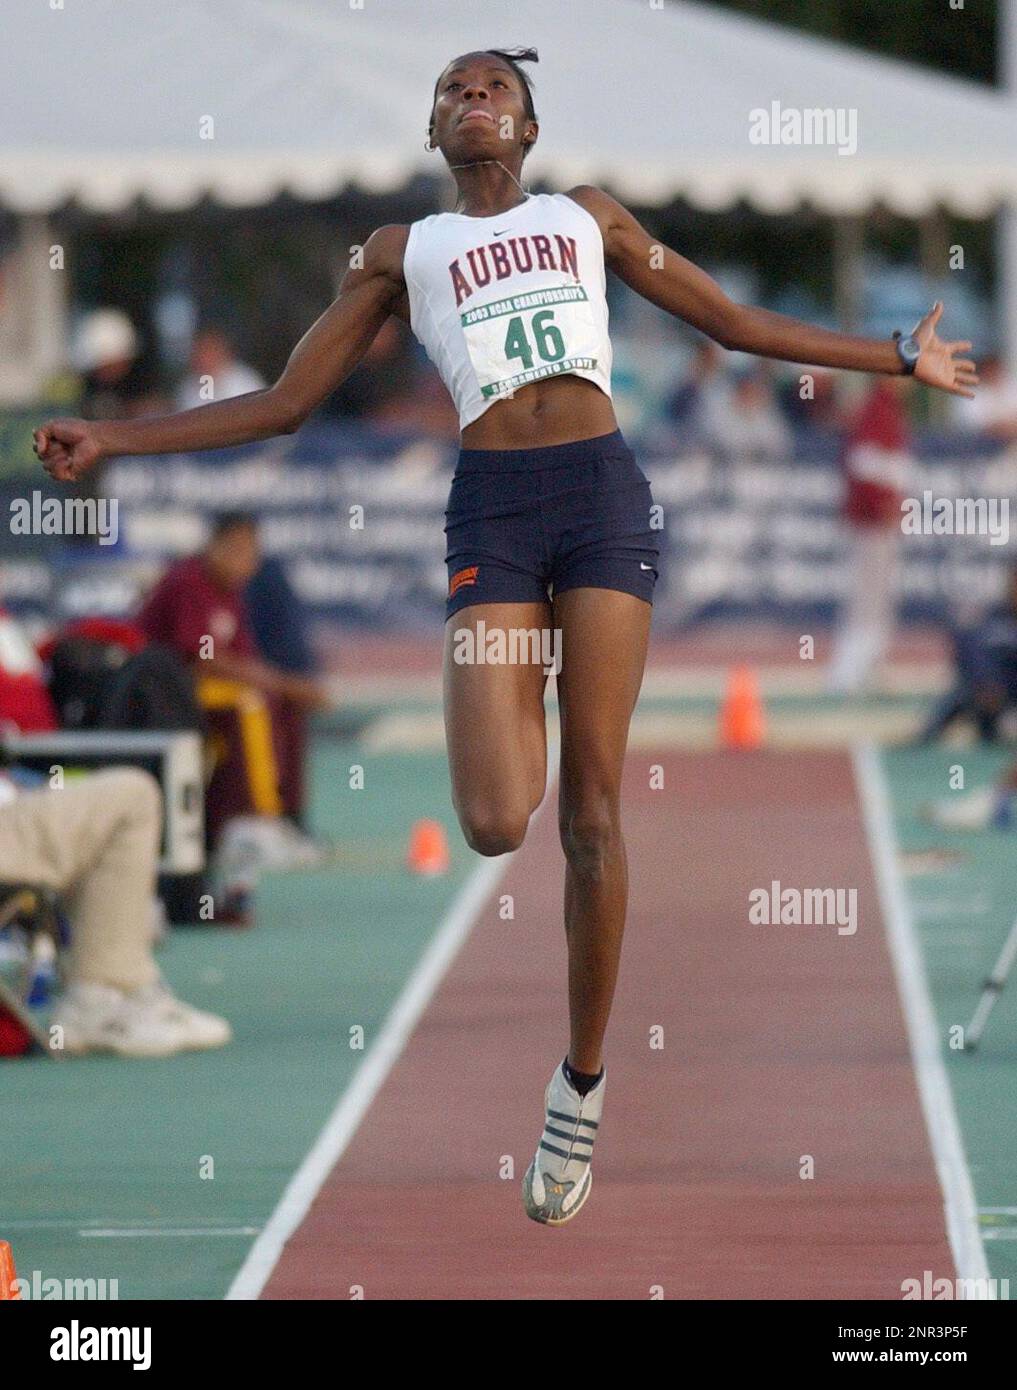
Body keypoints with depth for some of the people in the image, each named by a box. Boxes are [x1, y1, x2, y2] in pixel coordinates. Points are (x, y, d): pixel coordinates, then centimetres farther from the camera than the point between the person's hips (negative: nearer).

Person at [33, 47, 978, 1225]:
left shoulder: (589, 218, 19)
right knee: (495, 825, -16)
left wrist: (901, 359, 22)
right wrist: (113, 440, 9)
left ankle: (583, 1082, 6)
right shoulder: (403, 252, 17)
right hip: (495, 507, 0)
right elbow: (285, 401, 17)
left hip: (603, 489, 0)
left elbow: (734, 322, 24)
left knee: (592, 808, -4)